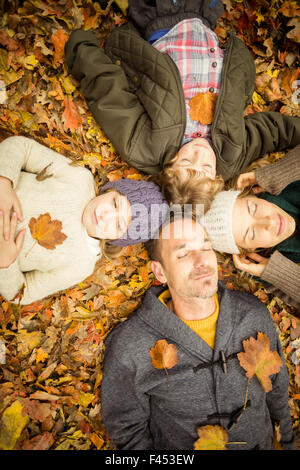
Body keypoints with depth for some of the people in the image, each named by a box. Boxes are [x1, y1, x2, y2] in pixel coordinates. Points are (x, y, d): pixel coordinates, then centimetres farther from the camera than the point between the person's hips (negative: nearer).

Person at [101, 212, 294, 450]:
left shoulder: (254, 313, -17)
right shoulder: (128, 349, -29)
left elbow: (277, 385, -1)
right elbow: (127, 427, -13)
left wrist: (287, 440, 9)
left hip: (260, 442, 3)